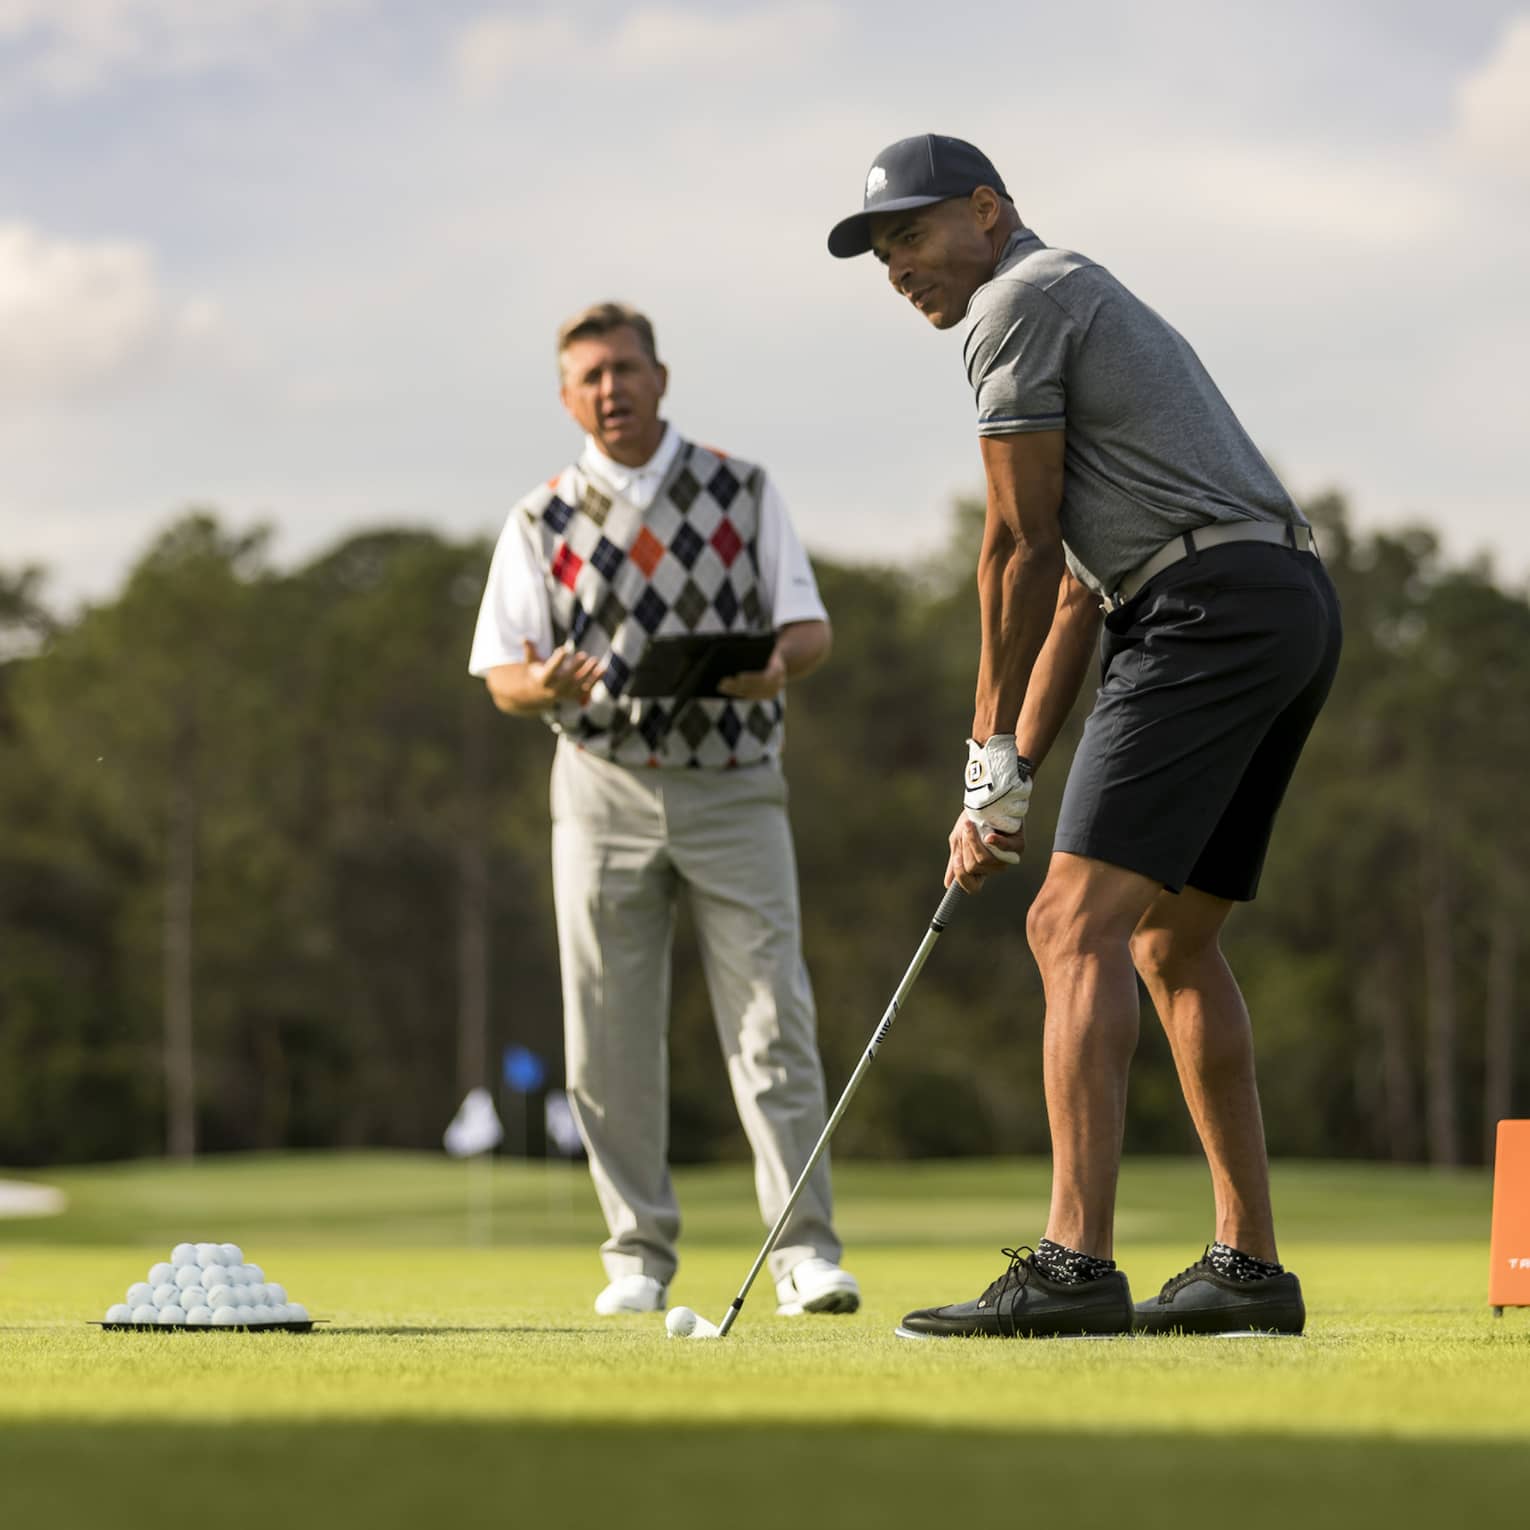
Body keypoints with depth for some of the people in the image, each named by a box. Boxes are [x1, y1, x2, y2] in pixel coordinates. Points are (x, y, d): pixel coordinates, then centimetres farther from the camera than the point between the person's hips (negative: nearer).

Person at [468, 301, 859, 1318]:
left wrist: (779, 661, -19)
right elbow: (503, 676, 5)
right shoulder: (542, 523, 8)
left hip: (734, 787, -1)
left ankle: (806, 1249, -6)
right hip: (604, 789, 1)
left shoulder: (744, 493, 7)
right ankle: (640, 1253, 13)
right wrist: (539, 684, -20)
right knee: (611, 1039, 2)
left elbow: (812, 628, 5)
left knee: (772, 1021, -8)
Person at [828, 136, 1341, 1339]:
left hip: (1211, 608, -10)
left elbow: (1022, 547, -5)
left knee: (1080, 924, -15)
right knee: (1174, 943, 16)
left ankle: (1075, 1264, -25)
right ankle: (1249, 1268, 15)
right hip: (1293, 607, 10)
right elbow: (1077, 587, 26)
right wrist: (1012, 784, 21)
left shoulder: (1020, 301, -2)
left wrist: (992, 754, 1)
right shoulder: (1088, 305, 29)